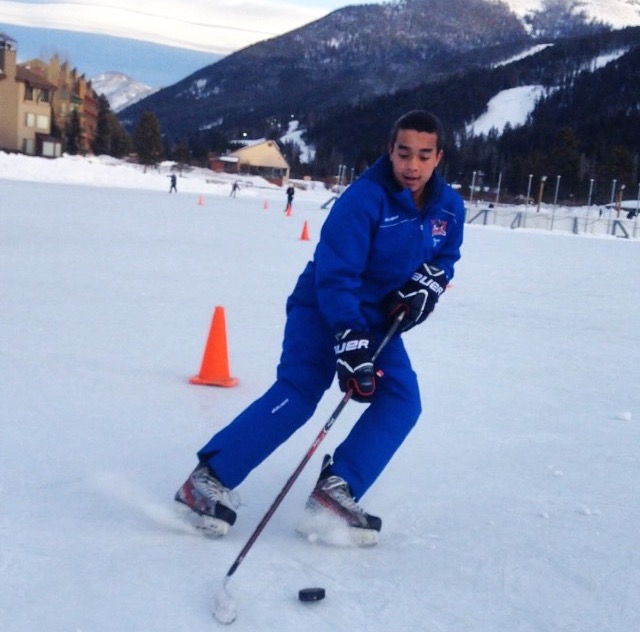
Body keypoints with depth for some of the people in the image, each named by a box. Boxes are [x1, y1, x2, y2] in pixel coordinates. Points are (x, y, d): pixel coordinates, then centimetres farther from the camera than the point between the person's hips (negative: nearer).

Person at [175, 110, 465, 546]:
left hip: (379, 318, 7)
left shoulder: (449, 207, -5)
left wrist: (426, 286, -10)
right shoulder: (363, 199, -25)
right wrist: (350, 340, -35)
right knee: (297, 395, -21)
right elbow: (335, 277, -27)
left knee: (401, 400, -9)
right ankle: (210, 479, -13)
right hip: (323, 307, -6)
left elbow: (444, 258, 12)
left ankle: (336, 491, -8)